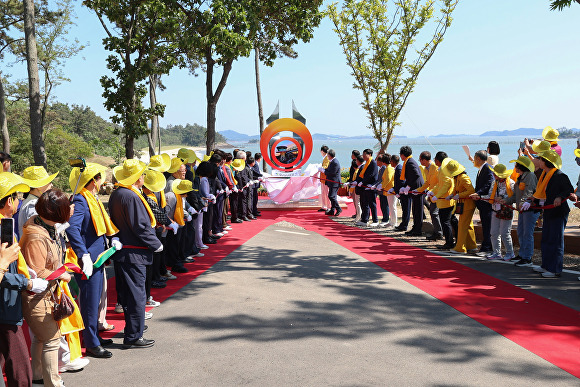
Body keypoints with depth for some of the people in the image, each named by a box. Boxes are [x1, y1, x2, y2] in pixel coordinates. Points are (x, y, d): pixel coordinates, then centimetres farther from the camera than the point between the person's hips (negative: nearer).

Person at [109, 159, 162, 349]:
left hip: (121, 250, 10)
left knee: (127, 293, 20)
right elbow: (140, 227, -22)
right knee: (136, 295, -1)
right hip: (133, 254, -10)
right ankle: (133, 337, 6)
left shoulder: (115, 194, 8)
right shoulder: (132, 197, -21)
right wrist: (156, 244, -10)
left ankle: (133, 327, 35)